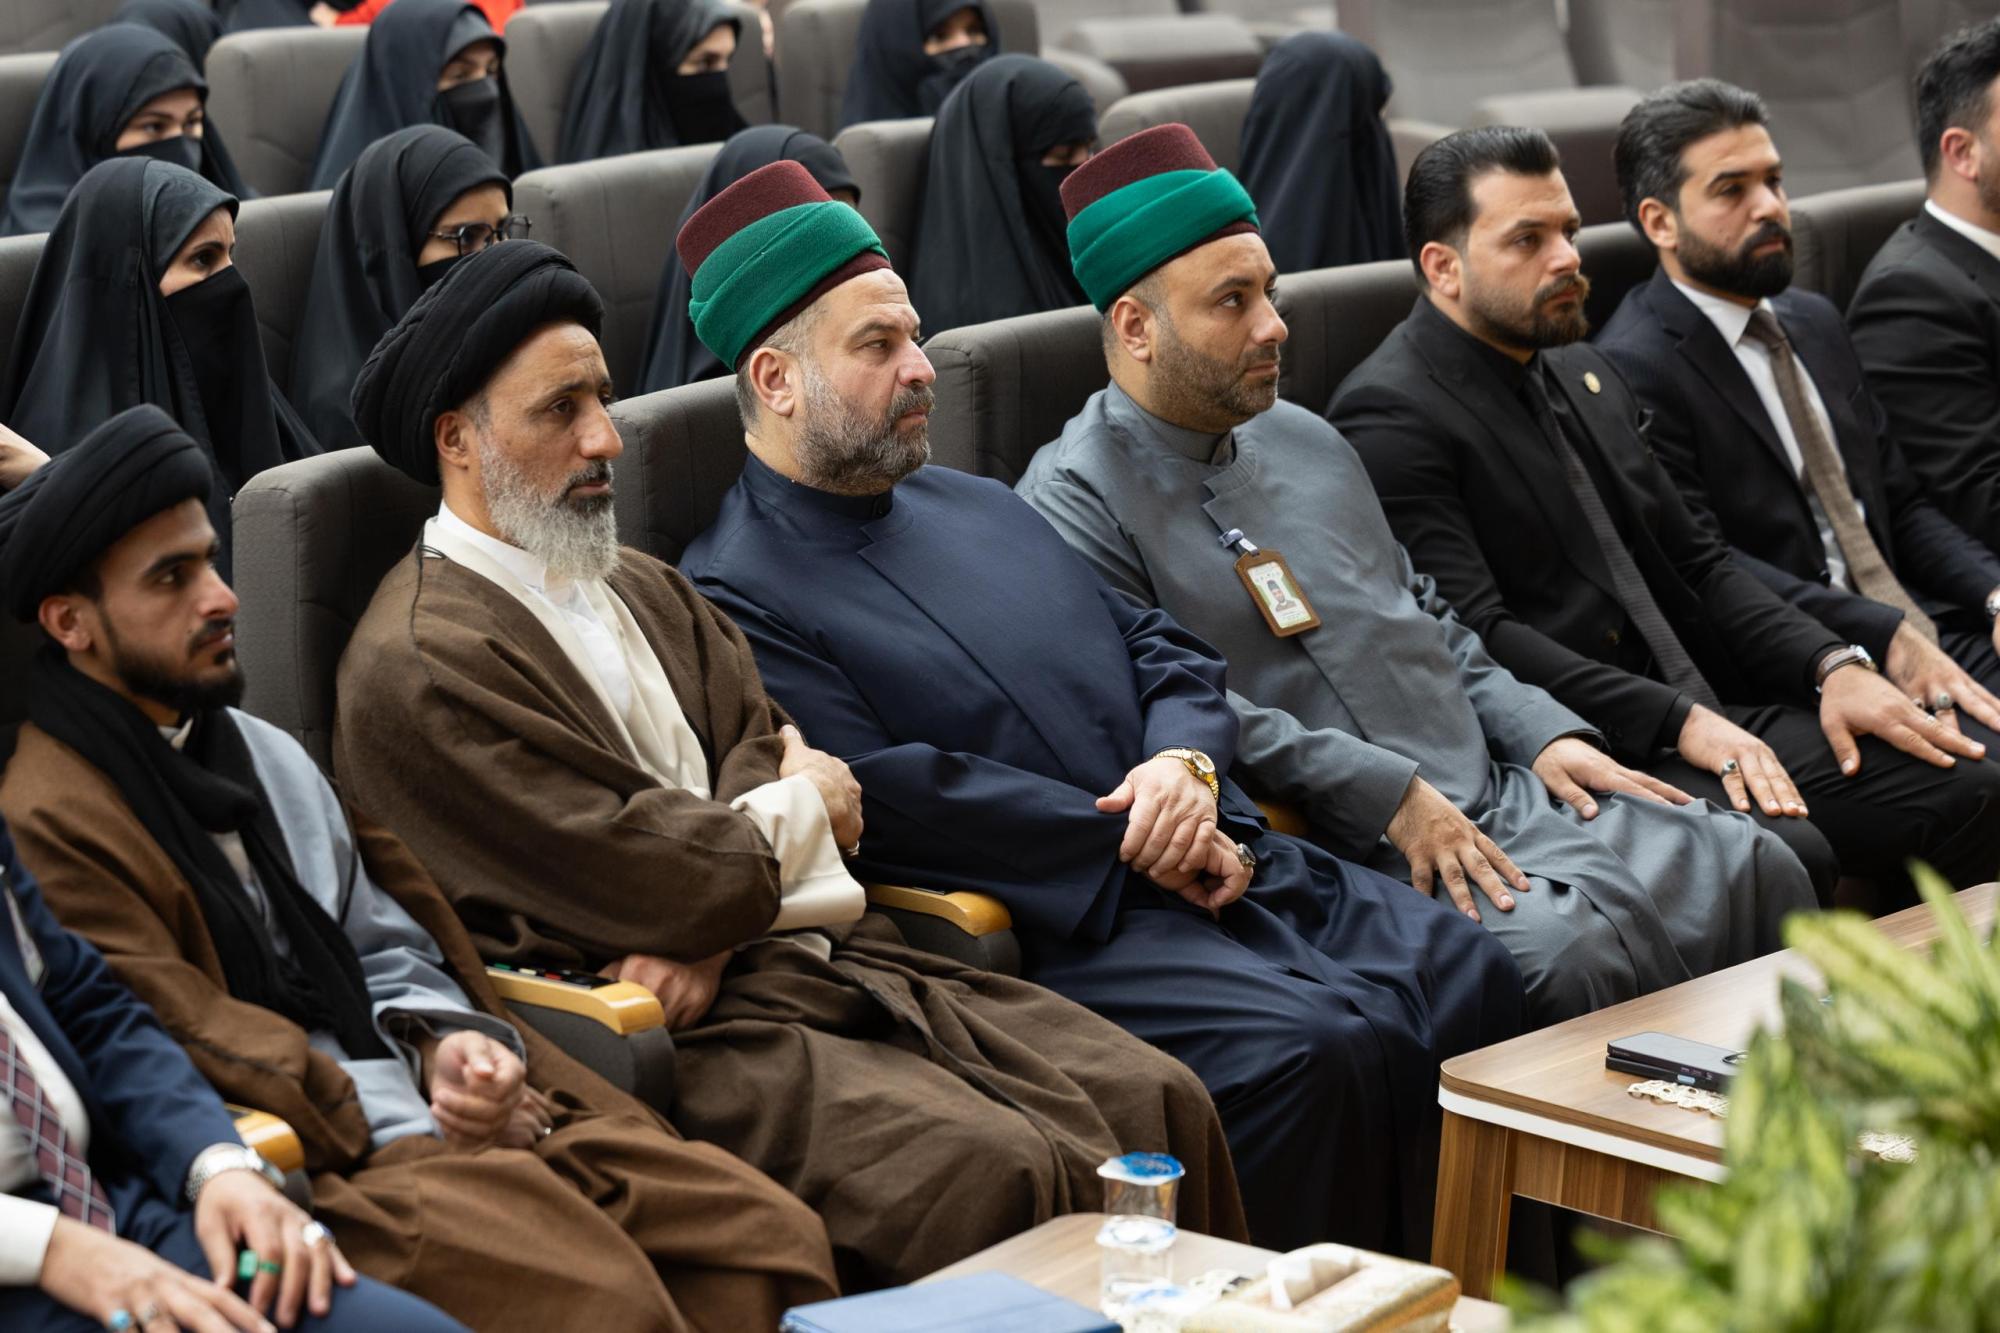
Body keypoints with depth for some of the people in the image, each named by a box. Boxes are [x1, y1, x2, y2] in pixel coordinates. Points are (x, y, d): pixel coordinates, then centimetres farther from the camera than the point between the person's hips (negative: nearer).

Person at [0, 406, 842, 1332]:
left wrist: (449, 1043, 0)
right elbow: (190, 1048, -12)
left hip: (428, 1119, 8)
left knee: (770, 1238, -12)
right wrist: (419, 1120, -11)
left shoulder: (266, 755, 20)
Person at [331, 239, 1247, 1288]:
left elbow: (779, 752, 10)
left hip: (830, 964, 8)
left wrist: (708, 929, -11)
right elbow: (651, 882, -15)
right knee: (998, 1171, -28)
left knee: (1156, 1104, -9)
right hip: (689, 1042, -8)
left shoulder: (642, 589, 21)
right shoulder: (416, 666, -9)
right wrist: (802, 806, 4)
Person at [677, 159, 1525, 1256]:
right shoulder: (735, 597, -3)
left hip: (1225, 863, 8)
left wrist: (1185, 765, -4)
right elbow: (879, 798, -14)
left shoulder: (979, 508, 23)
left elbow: (1162, 650, 21)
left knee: (1469, 976, -11)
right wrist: (1134, 846, -12)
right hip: (1061, 931, -8)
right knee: (1310, 1048, -30)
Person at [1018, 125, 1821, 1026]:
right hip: (1352, 862, -8)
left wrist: (1542, 734, 10)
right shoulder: (1076, 502, -5)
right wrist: (1389, 794, -18)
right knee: (1566, 949, -33)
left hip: (1499, 788, 8)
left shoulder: (1305, 441, 21)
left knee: (1751, 867, -9)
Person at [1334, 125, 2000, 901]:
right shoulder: (1390, 418, -8)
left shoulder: (1584, 377, 20)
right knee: (1784, 854, -32)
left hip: (1706, 714, 8)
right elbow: (1475, 635, -17)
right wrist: (1681, 722, -22)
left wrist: (1830, 665, 3)